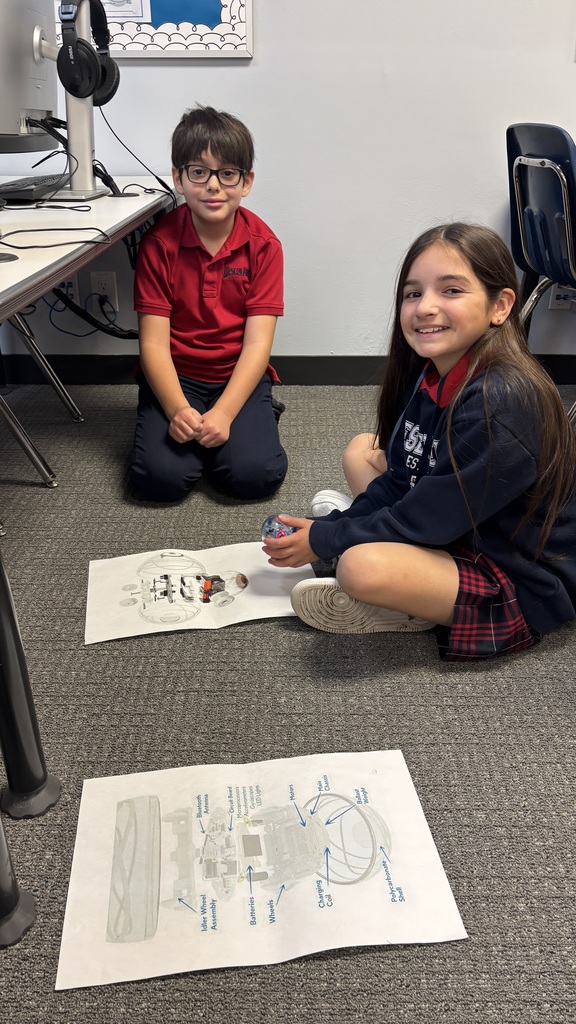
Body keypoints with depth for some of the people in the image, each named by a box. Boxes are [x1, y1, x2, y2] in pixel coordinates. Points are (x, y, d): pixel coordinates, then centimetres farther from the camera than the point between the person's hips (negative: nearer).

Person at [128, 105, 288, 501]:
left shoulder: (263, 245, -6)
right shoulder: (159, 243, -7)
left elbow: (258, 342, -12)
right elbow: (154, 342, -10)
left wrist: (223, 413, -24)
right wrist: (177, 409, -26)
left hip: (239, 376, 0)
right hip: (176, 375, 0)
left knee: (256, 475, -22)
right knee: (161, 478, -21)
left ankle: (259, 417, 10)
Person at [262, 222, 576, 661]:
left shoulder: (503, 402, -29)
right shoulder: (430, 373, -2)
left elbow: (429, 518, -25)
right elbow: (400, 479, 7)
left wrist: (323, 540, -15)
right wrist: (335, 524, -4)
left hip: (522, 587, -9)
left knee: (361, 567, -33)